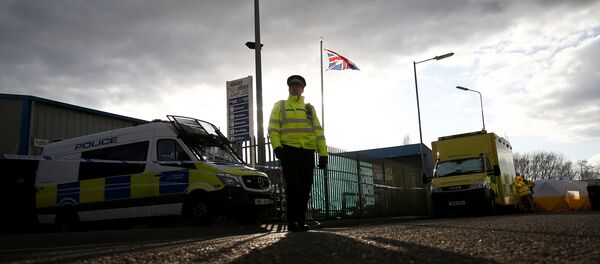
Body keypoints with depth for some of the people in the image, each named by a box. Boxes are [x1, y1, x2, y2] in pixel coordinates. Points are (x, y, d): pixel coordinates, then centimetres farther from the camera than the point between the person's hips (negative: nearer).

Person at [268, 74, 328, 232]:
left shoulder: (309, 108, 20)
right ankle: (292, 222, -3)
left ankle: (301, 221, 13)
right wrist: (277, 147, -17)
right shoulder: (280, 106, 12)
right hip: (289, 151, -3)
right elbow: (273, 128, 0)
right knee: (293, 186, -9)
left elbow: (318, 131, 14)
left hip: (307, 152, 3)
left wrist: (323, 154, 5)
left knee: (305, 188, 3)